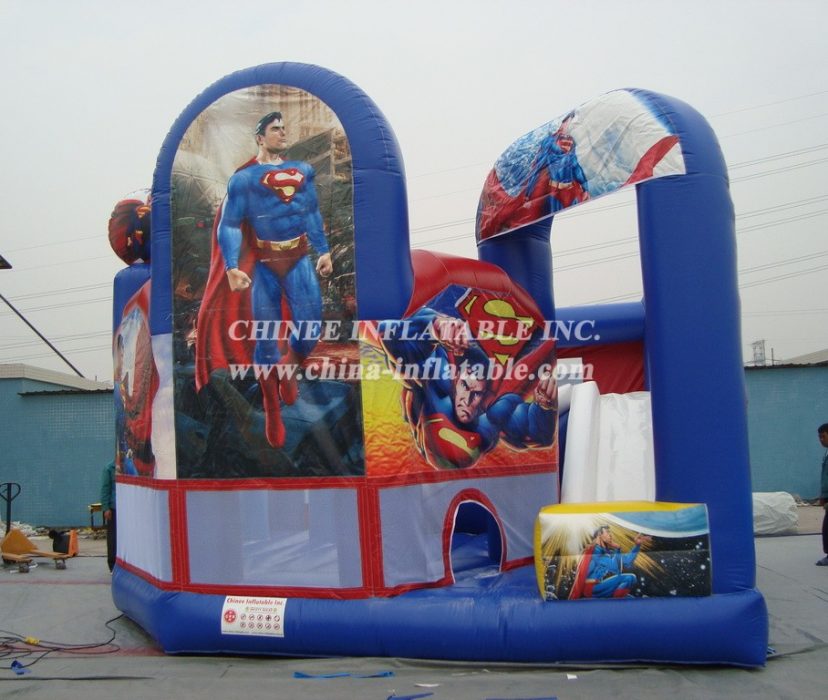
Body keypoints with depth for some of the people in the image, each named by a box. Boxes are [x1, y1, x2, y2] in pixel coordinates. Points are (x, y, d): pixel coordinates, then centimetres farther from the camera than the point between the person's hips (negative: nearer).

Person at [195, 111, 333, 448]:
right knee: (267, 340, 0)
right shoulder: (244, 178, -1)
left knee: (310, 330, -8)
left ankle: (289, 368, 27)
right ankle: (272, 412, 14)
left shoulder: (302, 171, 13)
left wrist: (323, 250, 15)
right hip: (265, 265, -3)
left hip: (299, 261, 3)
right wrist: (232, 267, -15)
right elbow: (229, 226, -4)